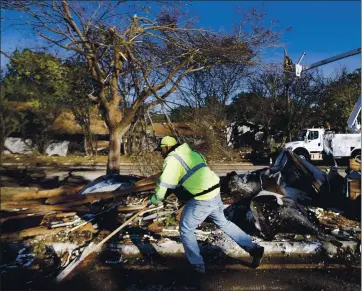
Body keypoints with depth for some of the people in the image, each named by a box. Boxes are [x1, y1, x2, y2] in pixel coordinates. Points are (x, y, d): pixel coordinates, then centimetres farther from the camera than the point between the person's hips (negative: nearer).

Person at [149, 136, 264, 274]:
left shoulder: (172, 159, -10)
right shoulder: (189, 153, 16)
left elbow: (164, 184, -12)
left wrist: (154, 200, 5)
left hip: (202, 200, -9)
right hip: (214, 193, 9)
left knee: (186, 230, 10)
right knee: (223, 222, 27)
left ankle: (197, 265, 19)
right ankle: (254, 248, 33)